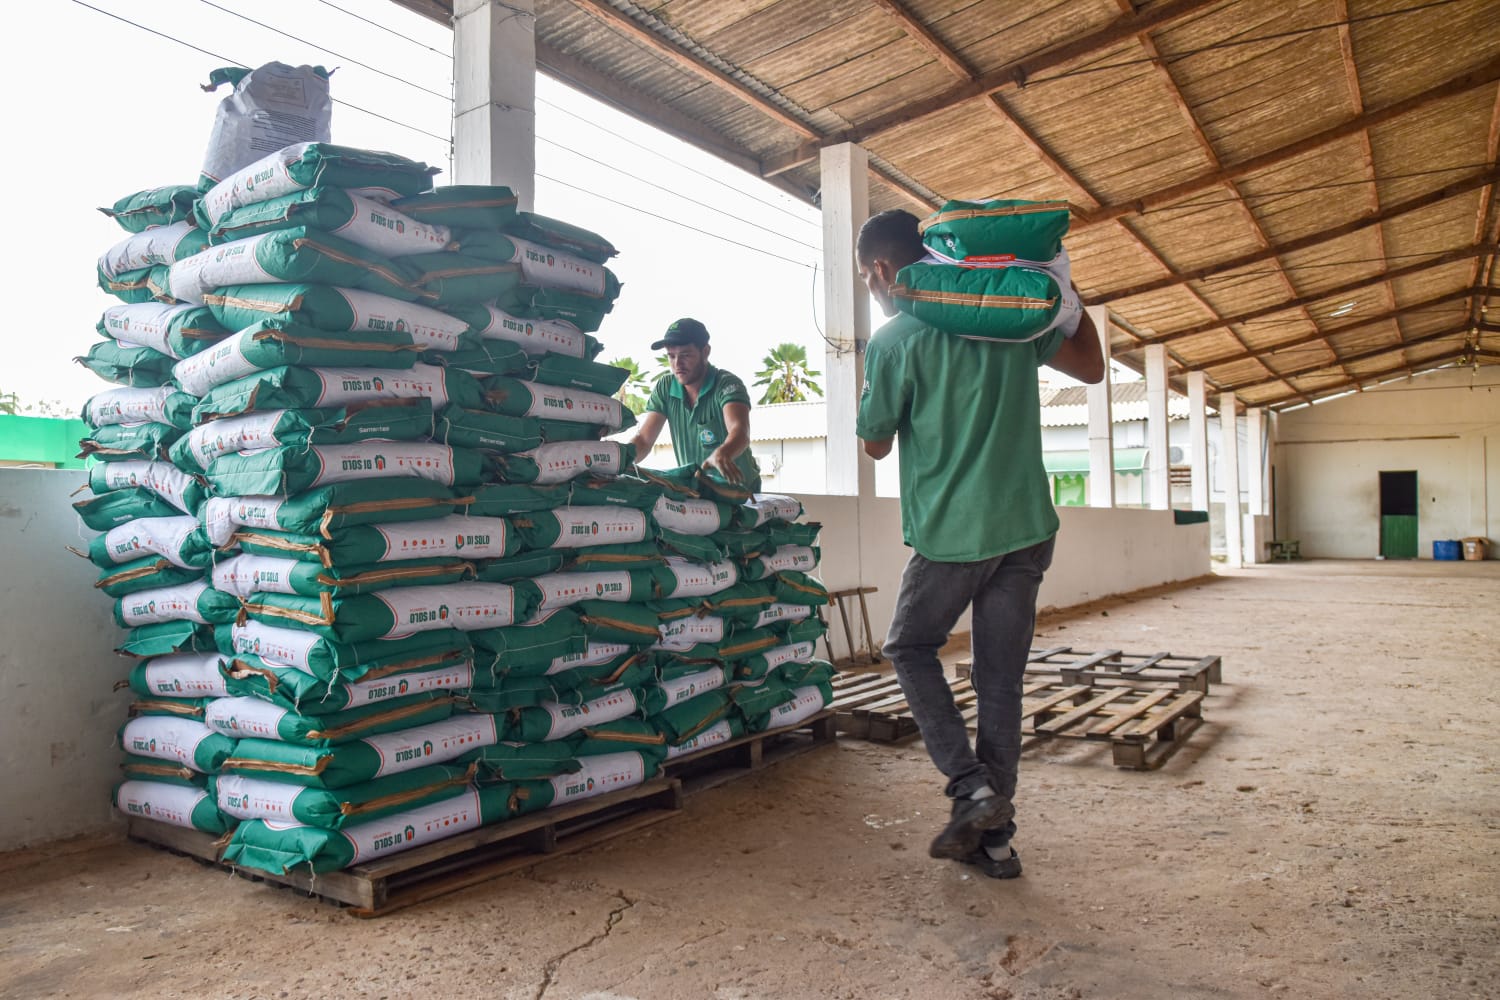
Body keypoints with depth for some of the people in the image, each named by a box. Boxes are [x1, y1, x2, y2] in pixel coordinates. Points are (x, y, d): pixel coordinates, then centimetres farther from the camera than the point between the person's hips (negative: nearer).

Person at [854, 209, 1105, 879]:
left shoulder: (892, 342, -8)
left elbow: (875, 445, 2)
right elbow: (1091, 368, 17)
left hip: (951, 532, -5)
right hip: (1027, 527, 5)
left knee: (910, 647, 18)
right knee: (1000, 679, 11)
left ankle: (971, 785, 5)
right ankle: (995, 837, 17)